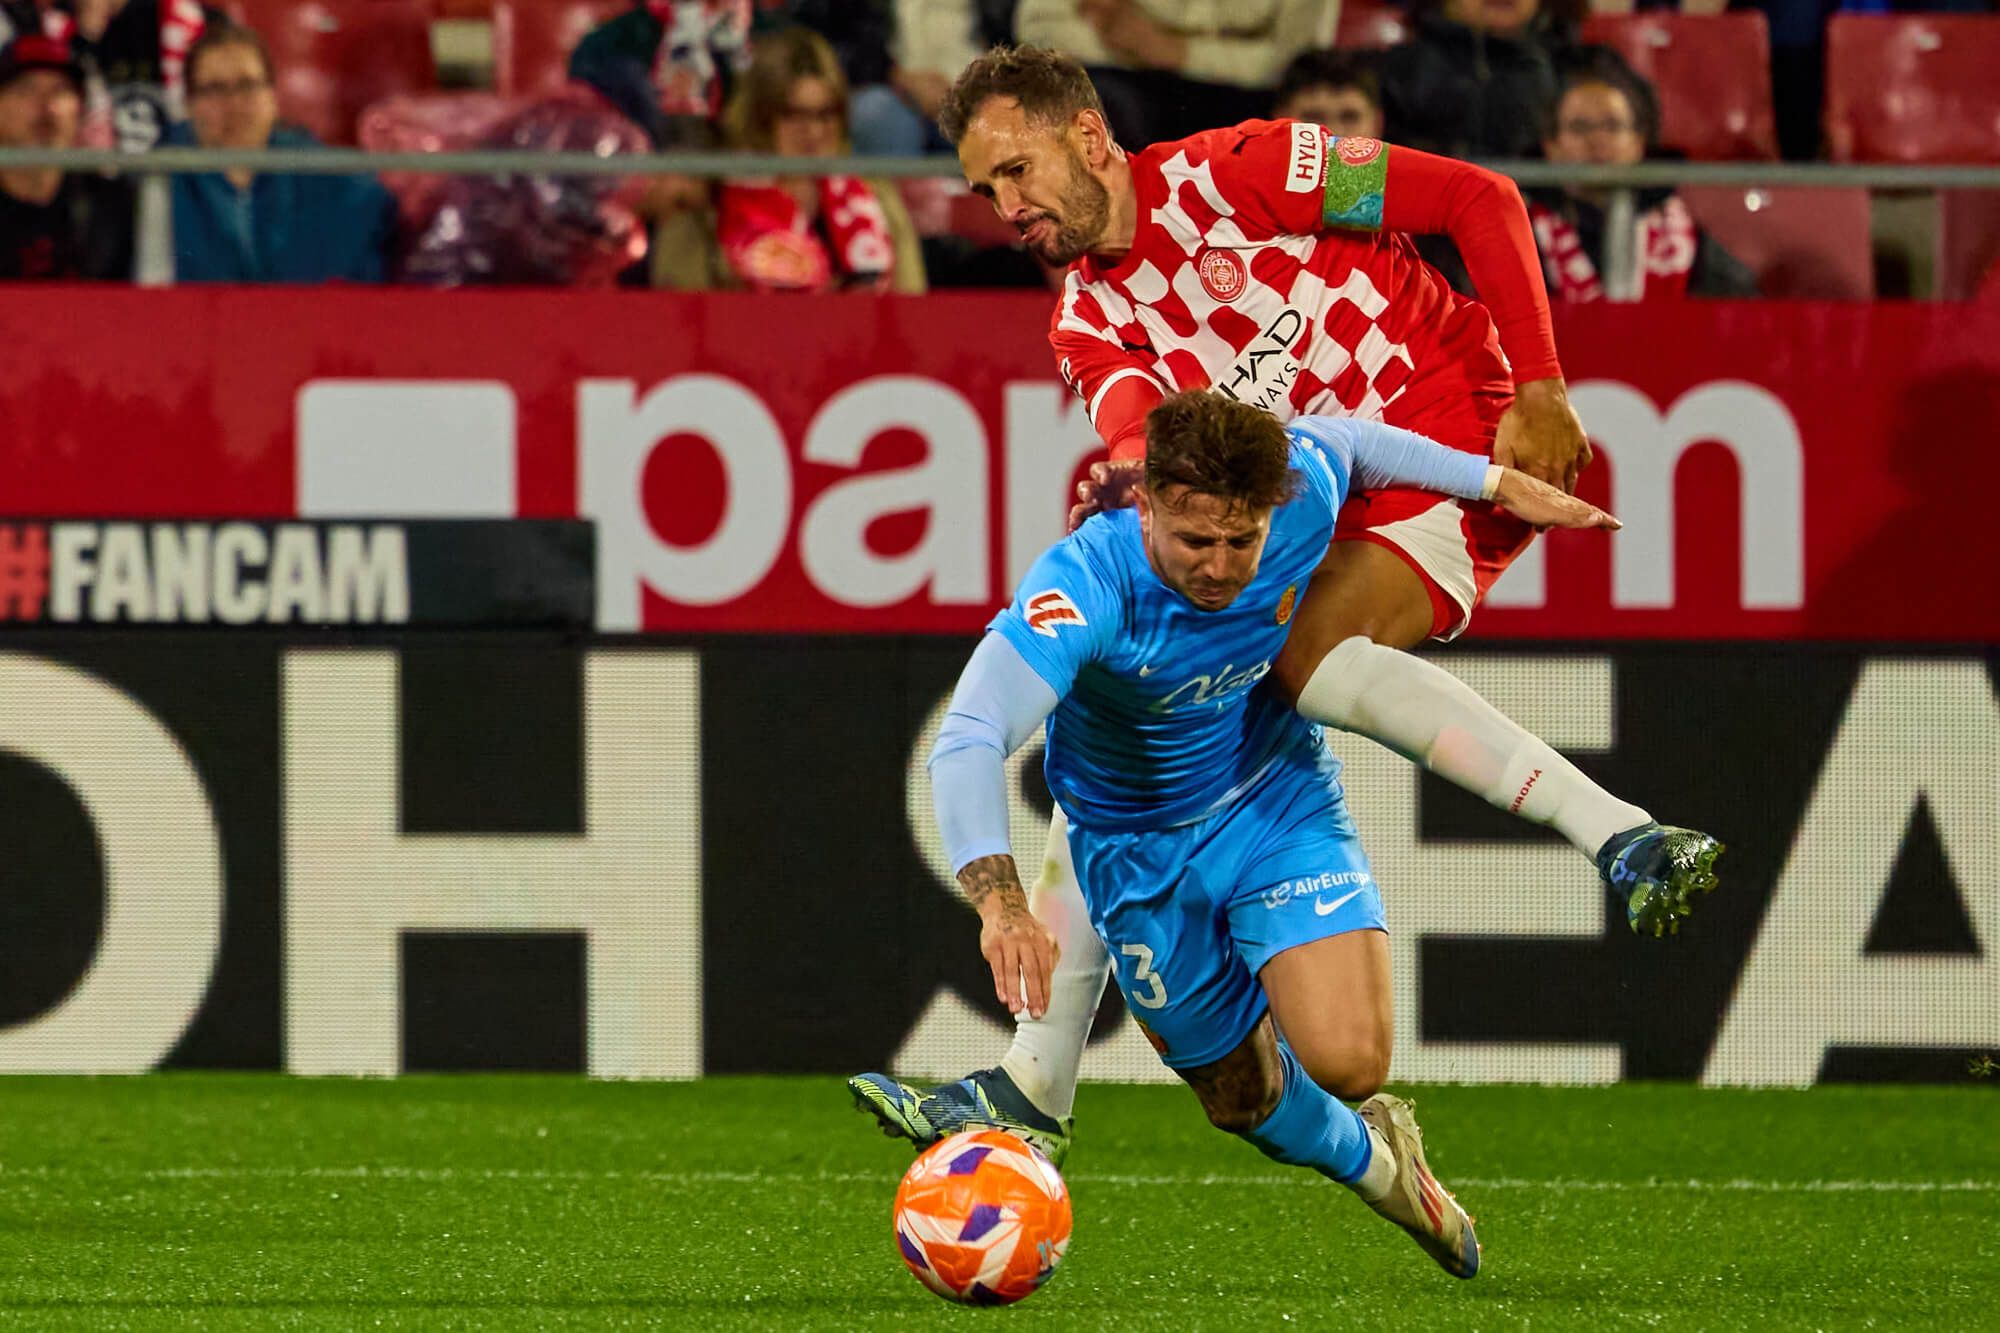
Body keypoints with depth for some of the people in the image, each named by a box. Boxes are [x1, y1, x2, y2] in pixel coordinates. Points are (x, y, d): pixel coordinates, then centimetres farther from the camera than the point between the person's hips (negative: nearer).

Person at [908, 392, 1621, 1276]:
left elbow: (1344, 439, 1)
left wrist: (1498, 483, 13)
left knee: (1349, 1062, -20)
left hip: (1277, 801, 1)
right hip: (1139, 852, -1)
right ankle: (1372, 1159, 48)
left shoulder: (1300, 490, -26)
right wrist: (1002, 904, -63)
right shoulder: (1087, 582, -39)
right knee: (1243, 1096, 15)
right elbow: (967, 742, -48)